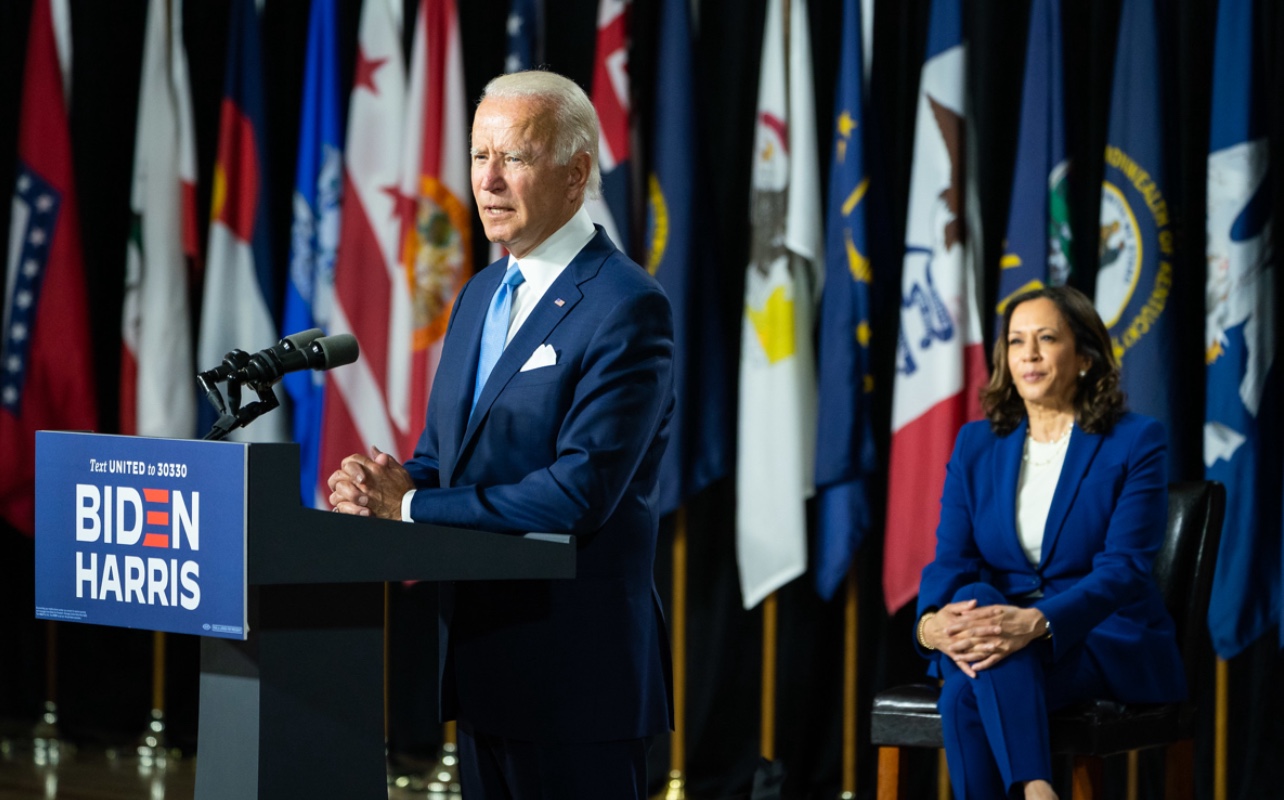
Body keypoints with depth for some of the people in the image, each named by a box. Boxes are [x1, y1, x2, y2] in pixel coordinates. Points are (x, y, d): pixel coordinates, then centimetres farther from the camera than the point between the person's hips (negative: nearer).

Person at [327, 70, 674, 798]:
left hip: (574, 670, -8)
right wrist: (383, 484, -5)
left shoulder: (627, 308, -14)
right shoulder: (482, 295, 14)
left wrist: (409, 507, -17)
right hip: (483, 657, 8)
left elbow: (579, 492, -21)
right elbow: (442, 456, 19)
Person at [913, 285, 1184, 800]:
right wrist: (932, 623, -25)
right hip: (996, 635, 4)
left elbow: (1123, 569, -15)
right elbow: (951, 558, 0)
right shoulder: (976, 445, 11)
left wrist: (1034, 623, -34)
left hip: (1111, 646, -4)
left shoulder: (1136, 443, -3)